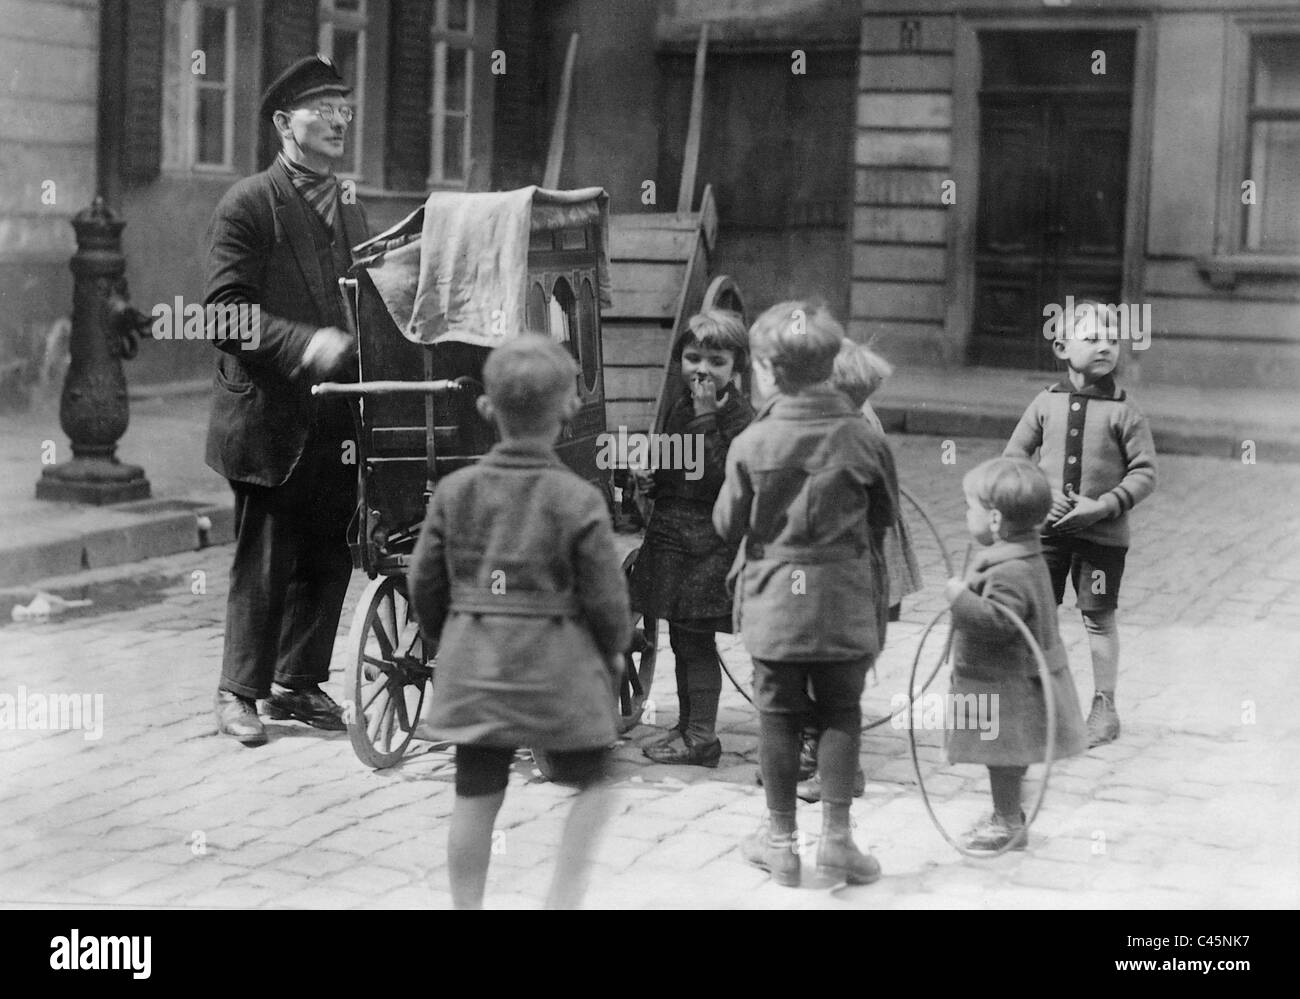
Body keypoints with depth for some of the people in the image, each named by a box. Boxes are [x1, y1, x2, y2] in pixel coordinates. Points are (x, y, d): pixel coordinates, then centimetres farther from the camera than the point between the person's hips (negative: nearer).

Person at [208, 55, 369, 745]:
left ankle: (298, 682, 23)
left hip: (337, 421, 6)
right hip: (269, 418, -6)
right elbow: (227, 310, -13)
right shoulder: (247, 207, -5)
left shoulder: (350, 213, 17)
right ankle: (239, 692, 12)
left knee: (328, 558, 9)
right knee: (264, 561, -1)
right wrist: (304, 344, -24)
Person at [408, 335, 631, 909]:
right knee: (591, 784, 14)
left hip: (473, 667, 4)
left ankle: (466, 906, 16)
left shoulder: (455, 491, -1)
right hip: (560, 667, -3)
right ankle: (564, 897, 8)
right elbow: (605, 598, -9)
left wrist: (448, 641, 21)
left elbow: (425, 584, 4)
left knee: (475, 798, 10)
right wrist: (614, 650, 11)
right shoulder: (578, 501, -11)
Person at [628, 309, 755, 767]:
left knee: (696, 640, -3)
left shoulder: (739, 416, -13)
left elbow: (720, 476, -23)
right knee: (682, 639, 16)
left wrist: (706, 418, -25)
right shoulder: (680, 410, 12)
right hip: (671, 534, 8)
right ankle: (687, 725, 27)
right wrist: (651, 476, 7)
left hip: (709, 542, -8)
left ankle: (701, 737, 5)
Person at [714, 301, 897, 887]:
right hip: (845, 601, 1)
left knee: (778, 715, 9)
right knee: (840, 713, 9)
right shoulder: (863, 438, -7)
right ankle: (836, 837, 8)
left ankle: (780, 838, 17)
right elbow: (886, 515, 5)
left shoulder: (752, 444, -11)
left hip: (774, 600, 0)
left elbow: (728, 524, -2)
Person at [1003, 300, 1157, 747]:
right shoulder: (1046, 403, 1)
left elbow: (1144, 472, -6)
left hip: (1102, 534, -2)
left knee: (1098, 618, 6)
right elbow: (1013, 457, 7)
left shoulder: (1124, 411, -6)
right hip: (1046, 528, 2)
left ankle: (1104, 707, 19)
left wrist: (1104, 505, -17)